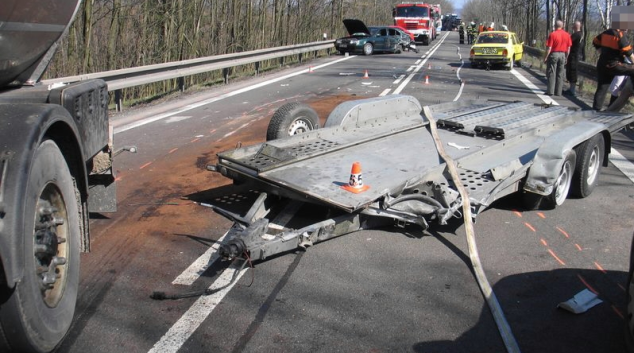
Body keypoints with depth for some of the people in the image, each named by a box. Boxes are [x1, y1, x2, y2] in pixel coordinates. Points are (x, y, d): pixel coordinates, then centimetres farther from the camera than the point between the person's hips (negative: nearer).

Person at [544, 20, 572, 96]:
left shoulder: (552, 34, -11)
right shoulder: (567, 35, 4)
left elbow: (549, 48, -13)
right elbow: (568, 48, 7)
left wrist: (546, 57, -5)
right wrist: (566, 57, 16)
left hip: (554, 54, -4)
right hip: (563, 55, 4)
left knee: (551, 74, 0)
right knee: (560, 75, 8)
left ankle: (550, 91, -3)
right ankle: (558, 92, 9)